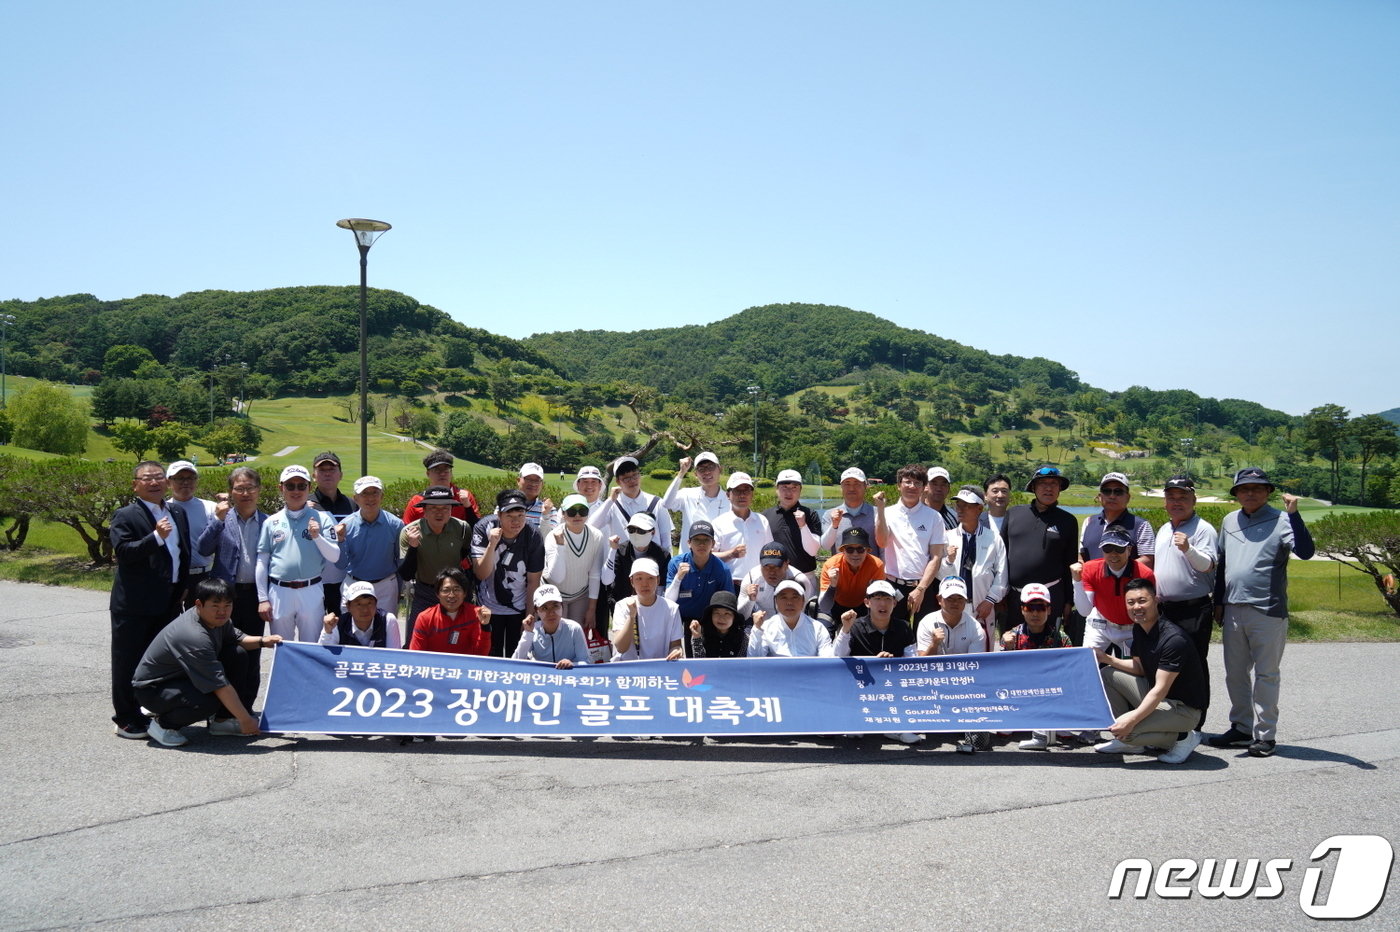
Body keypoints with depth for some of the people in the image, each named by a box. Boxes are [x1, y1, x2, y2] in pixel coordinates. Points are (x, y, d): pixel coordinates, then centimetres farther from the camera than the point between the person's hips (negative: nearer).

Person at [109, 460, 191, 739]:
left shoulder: (177, 515, 13)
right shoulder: (125, 516, -7)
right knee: (128, 663, 2)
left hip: (168, 603, 6)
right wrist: (156, 537, -29)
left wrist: (183, 588, 12)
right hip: (134, 604, -6)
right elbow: (123, 551, -20)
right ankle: (127, 719, 11)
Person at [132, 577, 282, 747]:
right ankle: (162, 723, -6)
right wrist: (246, 721, -27)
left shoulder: (216, 619, -8)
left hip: (182, 676, 9)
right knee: (210, 700, -35)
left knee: (238, 655, -6)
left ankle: (221, 720, 3)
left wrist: (262, 641, -8)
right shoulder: (194, 637, -34)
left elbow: (236, 638, 14)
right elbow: (221, 686, -32)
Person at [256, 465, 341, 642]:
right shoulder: (271, 522, 5)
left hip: (311, 591, -1)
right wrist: (262, 598, 5)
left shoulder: (322, 519, 1)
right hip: (279, 592, 1)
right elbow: (262, 562, 8)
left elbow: (334, 557, -2)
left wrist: (317, 537, -17)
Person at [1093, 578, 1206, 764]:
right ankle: (1129, 742, 7)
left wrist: (1132, 719, -34)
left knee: (1125, 731, -27)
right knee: (1107, 675, 5)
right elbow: (1139, 668, 13)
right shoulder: (1139, 629, 2)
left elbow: (1161, 689, -28)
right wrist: (1107, 659, -2)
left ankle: (1182, 738, -3)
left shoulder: (1173, 639, -25)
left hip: (1183, 707, -9)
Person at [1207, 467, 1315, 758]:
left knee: (1265, 675, 2)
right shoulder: (1229, 521, 13)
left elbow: (1306, 551, -19)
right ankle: (1241, 728, 24)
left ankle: (1265, 735, 10)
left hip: (1268, 612, -6)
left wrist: (1293, 514, -26)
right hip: (1233, 611, 6)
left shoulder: (1280, 521, -5)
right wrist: (1219, 601, 17)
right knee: (1235, 674, 13)